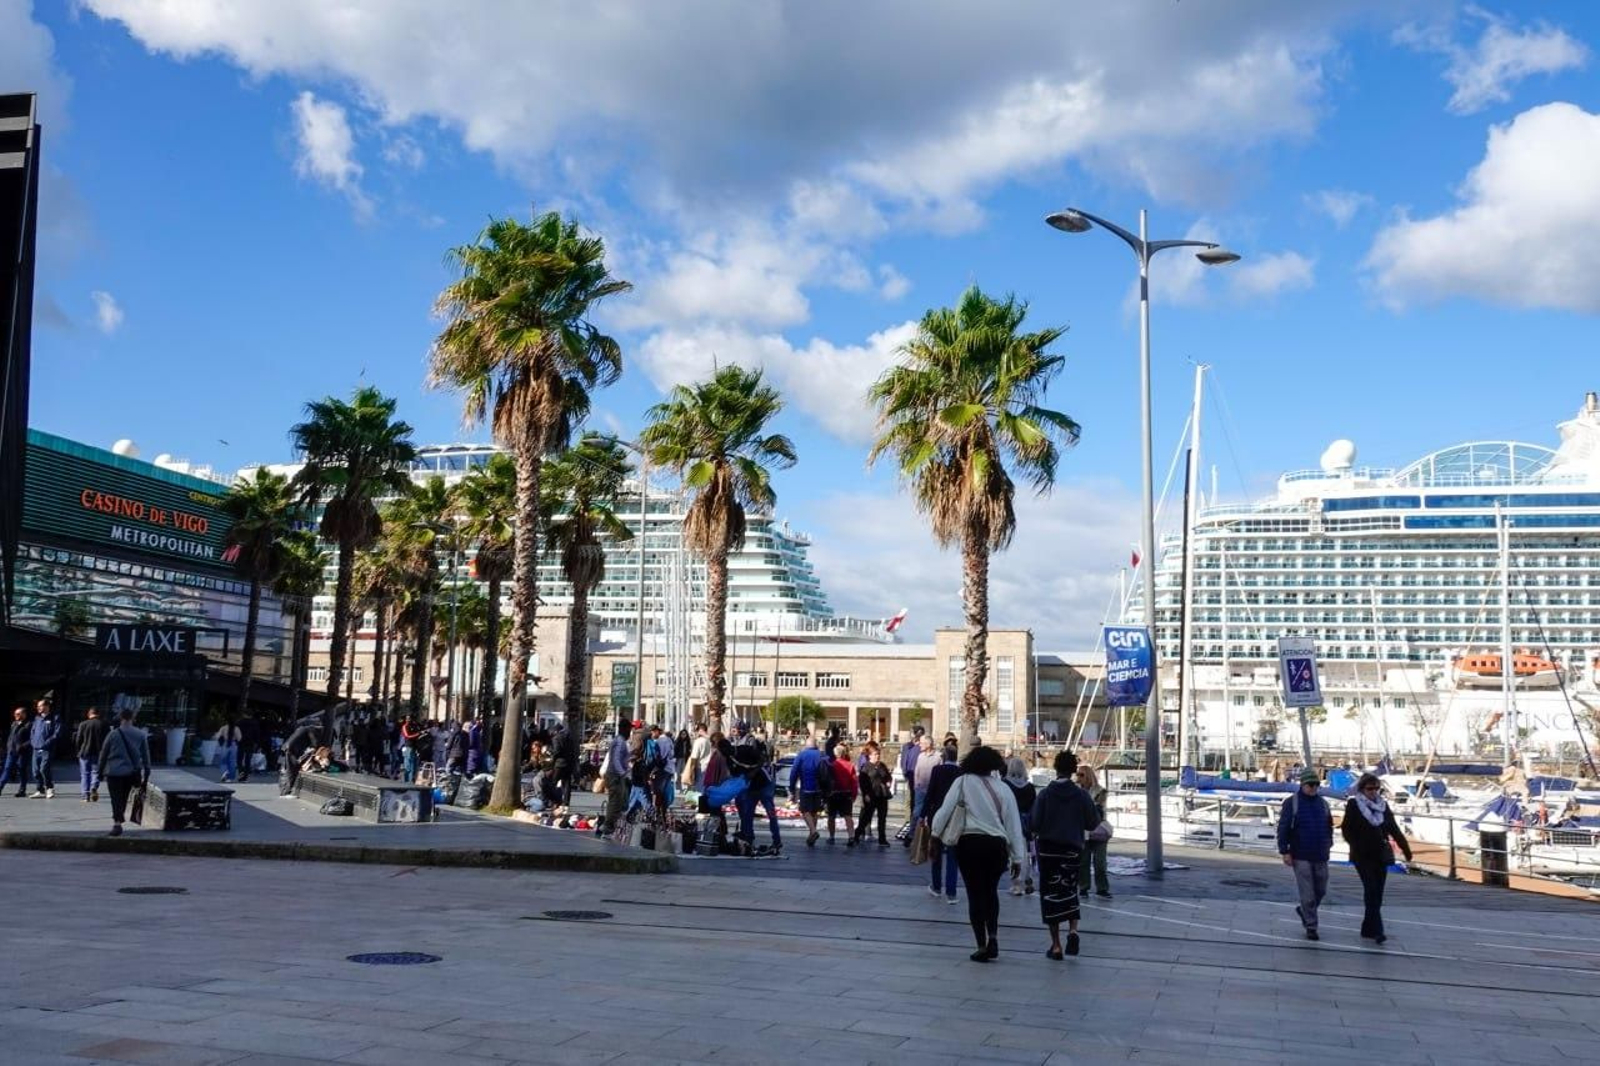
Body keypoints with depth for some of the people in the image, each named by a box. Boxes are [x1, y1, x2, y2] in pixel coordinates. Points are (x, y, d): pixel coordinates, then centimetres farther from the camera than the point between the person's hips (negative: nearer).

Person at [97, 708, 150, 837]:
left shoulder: (113, 734, -3)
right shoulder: (141, 735, 1)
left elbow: (103, 754, 3)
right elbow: (146, 756, 4)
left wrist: (101, 772, 14)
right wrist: (146, 775, 10)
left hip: (114, 772, -2)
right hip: (130, 773, 2)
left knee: (116, 799, 0)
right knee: (124, 799, 17)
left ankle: (117, 822, -11)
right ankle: (118, 820, 26)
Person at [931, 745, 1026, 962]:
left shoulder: (963, 782, 0)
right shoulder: (1002, 788, 5)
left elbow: (945, 809, -5)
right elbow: (1013, 823, 6)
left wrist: (934, 835, 4)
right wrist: (1017, 857, 11)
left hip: (969, 843, -2)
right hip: (996, 844, 2)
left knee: (975, 894, 5)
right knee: (991, 891, 21)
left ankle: (982, 946, 5)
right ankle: (993, 937, 9)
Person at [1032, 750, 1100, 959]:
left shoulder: (1045, 794, -9)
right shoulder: (1082, 795, -5)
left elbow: (1035, 824, -11)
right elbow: (1092, 824, -2)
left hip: (1048, 849, -1)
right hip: (1073, 848, 1)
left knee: (1050, 894, 6)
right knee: (1070, 890, 17)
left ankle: (1056, 945, 5)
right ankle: (1073, 929, -8)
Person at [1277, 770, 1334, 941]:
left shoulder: (1323, 803, 10)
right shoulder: (1292, 803, -5)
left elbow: (1329, 827, 21)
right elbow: (1283, 828, -8)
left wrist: (1328, 845, 14)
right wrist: (1285, 851, -12)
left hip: (1320, 856, 5)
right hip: (1301, 856, -5)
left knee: (1320, 890, 11)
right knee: (1307, 893, -5)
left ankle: (1304, 910, 36)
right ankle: (1311, 926, 3)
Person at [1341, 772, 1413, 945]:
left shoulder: (1383, 805, 11)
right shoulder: (1353, 805, -2)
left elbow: (1394, 829, 12)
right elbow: (1347, 829, -2)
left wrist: (1406, 848, 5)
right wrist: (1356, 846, -12)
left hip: (1381, 855, 5)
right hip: (1363, 857, -5)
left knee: (1377, 893, 5)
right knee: (1371, 889, -14)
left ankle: (1368, 928, 15)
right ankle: (1377, 930, -18)